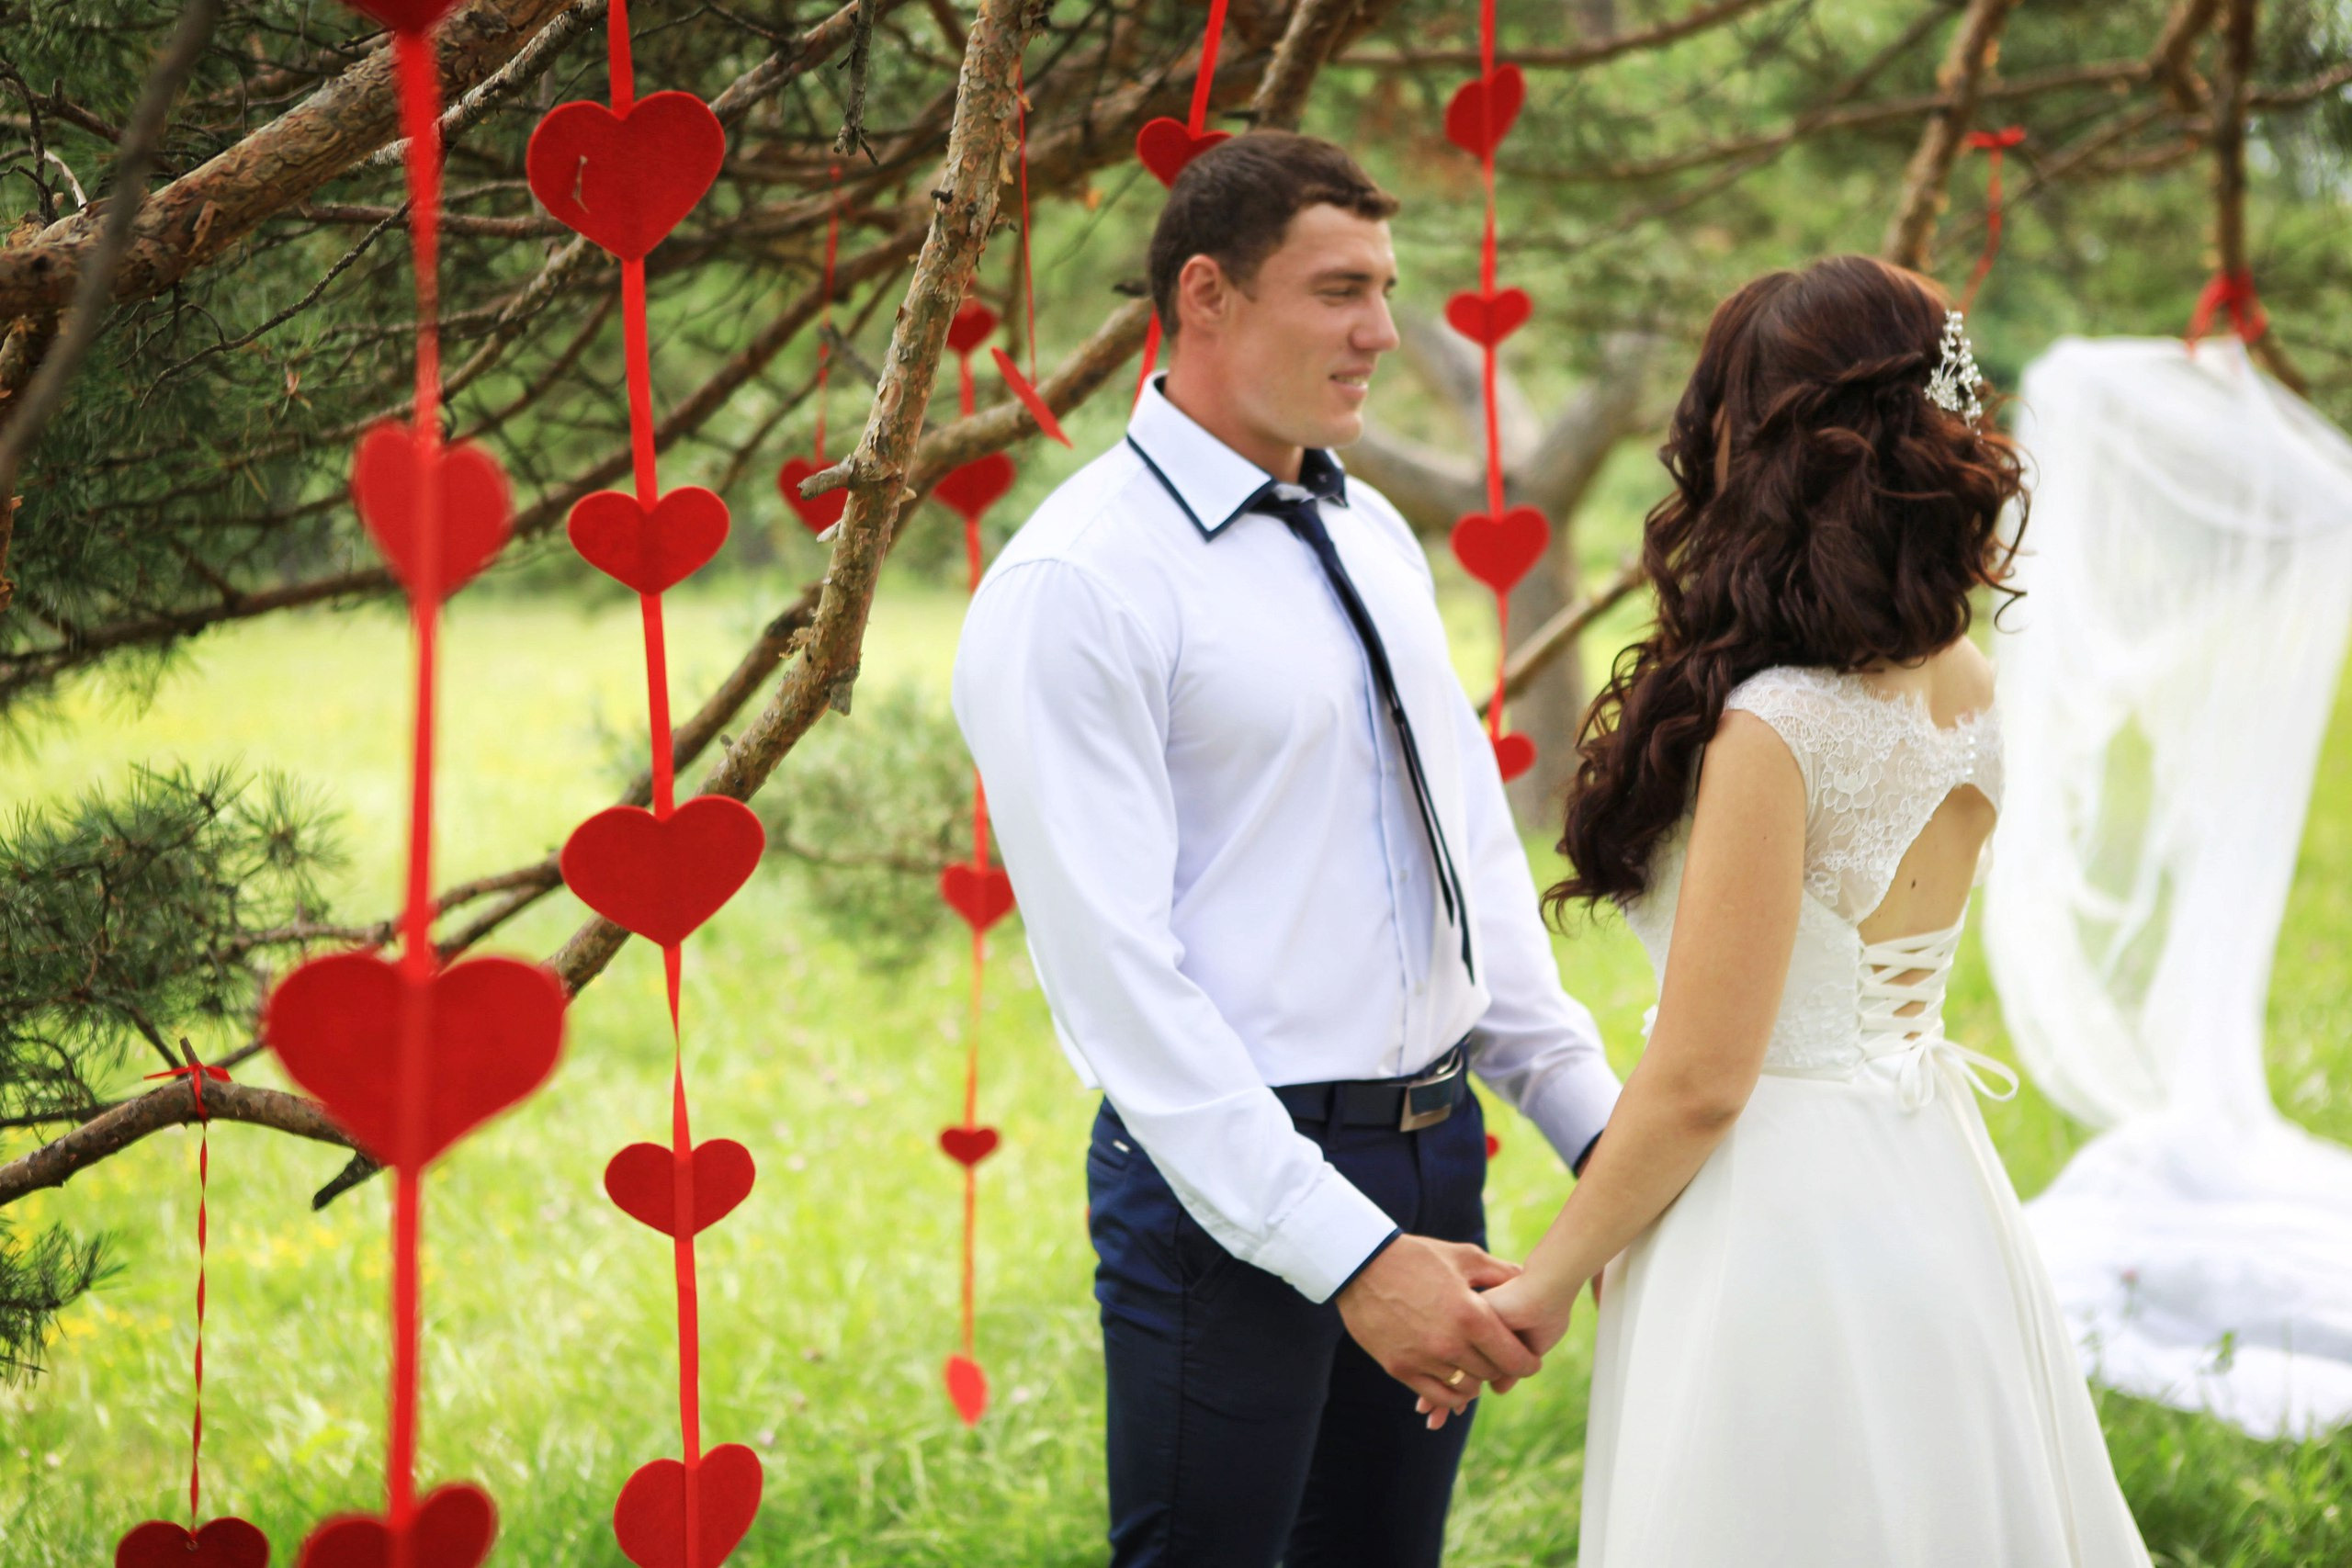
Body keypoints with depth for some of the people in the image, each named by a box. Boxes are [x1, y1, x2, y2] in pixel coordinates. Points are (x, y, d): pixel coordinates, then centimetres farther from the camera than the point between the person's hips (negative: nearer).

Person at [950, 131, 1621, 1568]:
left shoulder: (1374, 537, 11)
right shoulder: (1077, 585, -14)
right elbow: (1117, 972, -19)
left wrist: (1603, 1127, 6)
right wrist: (1351, 1255, -22)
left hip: (1436, 1151, 8)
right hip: (1232, 1181, -7)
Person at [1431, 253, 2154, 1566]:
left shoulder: (1773, 729, -21)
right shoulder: (1964, 682, 1)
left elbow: (1699, 1084, -17)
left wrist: (1552, 1276, -6)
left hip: (1785, 1216, -8)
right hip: (1934, 1189, 8)